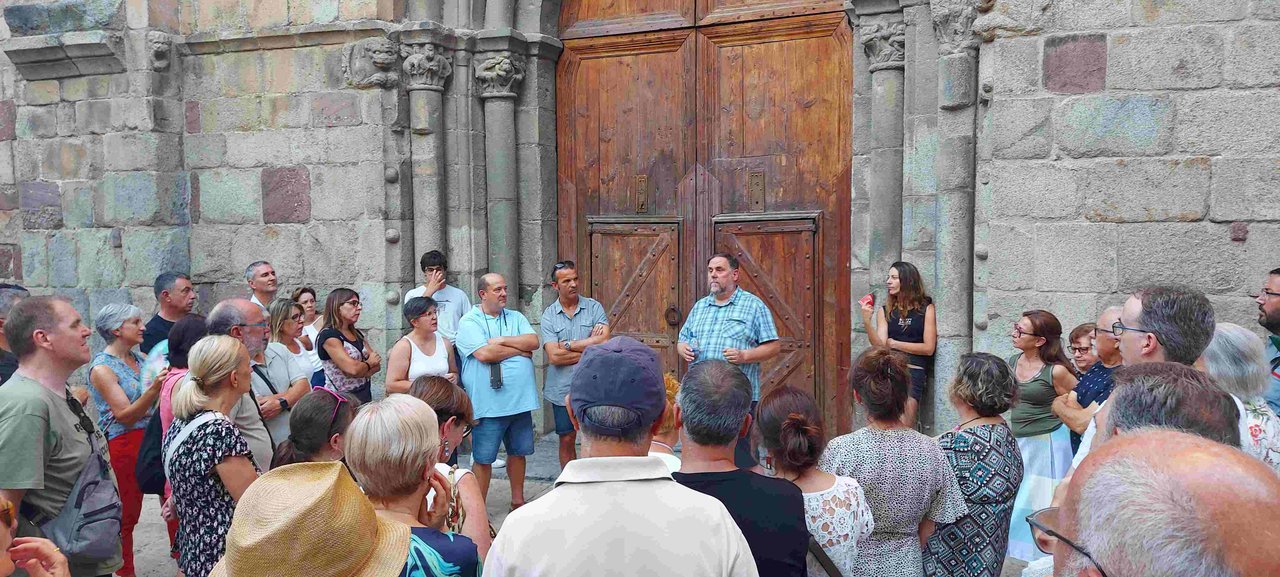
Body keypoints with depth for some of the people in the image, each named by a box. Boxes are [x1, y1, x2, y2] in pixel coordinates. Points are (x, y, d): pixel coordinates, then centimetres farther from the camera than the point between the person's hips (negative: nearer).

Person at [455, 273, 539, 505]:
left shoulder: (516, 318, 12)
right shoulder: (469, 322, -5)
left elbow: (534, 341, -3)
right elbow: (484, 354, -19)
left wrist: (502, 341, -12)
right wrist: (520, 349, -7)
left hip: (520, 400, 5)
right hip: (488, 404, -5)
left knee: (518, 452, 16)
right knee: (483, 459, 2)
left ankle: (517, 501, 31)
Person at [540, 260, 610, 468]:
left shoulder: (594, 307, -1)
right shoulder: (549, 315, -1)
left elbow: (604, 341, -16)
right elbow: (554, 356, -12)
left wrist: (569, 345, -12)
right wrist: (590, 350, -11)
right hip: (562, 388, 1)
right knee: (567, 440, 11)